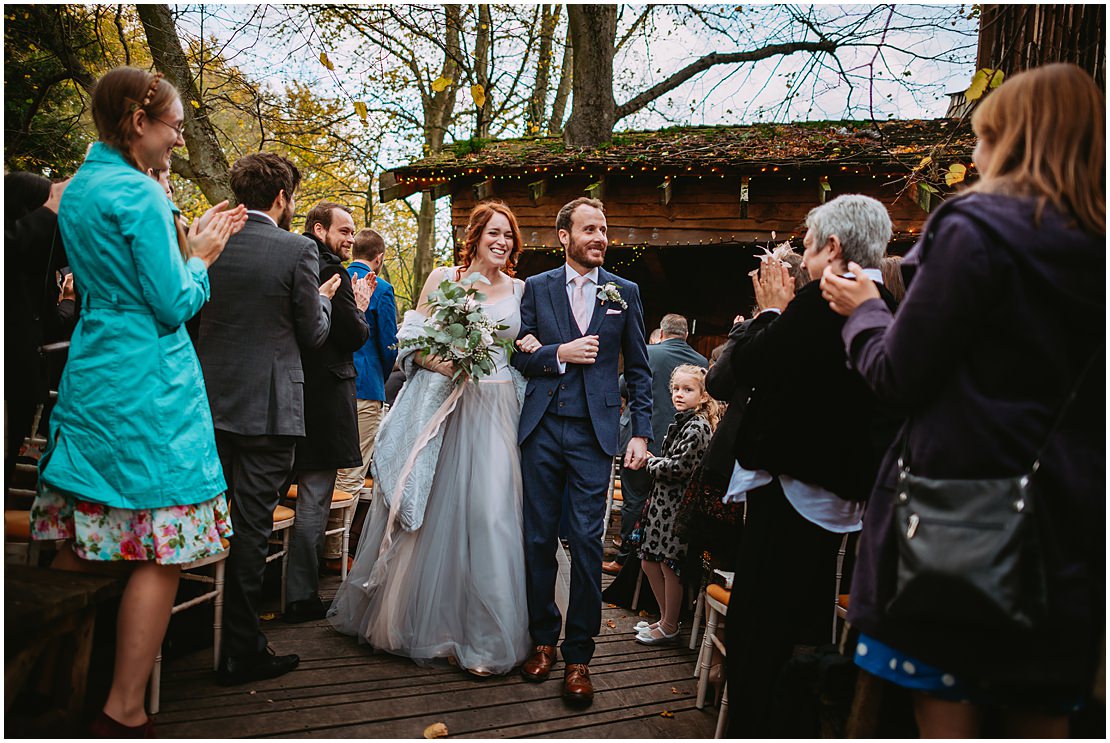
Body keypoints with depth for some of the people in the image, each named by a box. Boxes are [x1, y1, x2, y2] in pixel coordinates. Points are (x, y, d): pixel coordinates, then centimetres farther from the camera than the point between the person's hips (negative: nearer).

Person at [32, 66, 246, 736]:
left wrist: (190, 245, 16)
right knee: (160, 550, -3)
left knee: (82, 541, 15)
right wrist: (200, 256, 3)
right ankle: (124, 713, 3)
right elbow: (174, 305, -14)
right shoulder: (139, 193, -14)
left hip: (90, 378, 9)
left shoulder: (77, 190, 15)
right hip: (148, 387, -9)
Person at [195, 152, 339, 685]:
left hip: (209, 401, 6)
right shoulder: (298, 250, -11)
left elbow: (198, 315, 15)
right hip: (267, 406, -5)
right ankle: (242, 651, 10)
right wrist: (324, 297, 16)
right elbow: (313, 334, -4)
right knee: (251, 525, 1)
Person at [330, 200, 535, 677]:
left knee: (489, 511, -5)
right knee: (428, 508, 4)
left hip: (494, 411, 1)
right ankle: (413, 617, 24)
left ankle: (484, 635, 7)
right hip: (440, 402, -1)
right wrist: (436, 362, -14)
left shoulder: (519, 289, 11)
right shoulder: (442, 278, 5)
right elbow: (412, 340, 4)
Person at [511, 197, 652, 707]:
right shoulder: (537, 288, 9)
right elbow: (519, 354, 6)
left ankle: (579, 655, 11)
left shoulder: (624, 292, 8)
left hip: (593, 433, -1)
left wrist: (641, 433, 0)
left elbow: (638, 370, 8)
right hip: (542, 429, 1)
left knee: (586, 541, -2)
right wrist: (560, 353, -11)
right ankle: (543, 639, 24)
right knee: (538, 538, 7)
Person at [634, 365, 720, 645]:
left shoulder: (698, 427, -15)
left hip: (678, 504, -9)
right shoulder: (681, 422, 14)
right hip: (664, 501, 9)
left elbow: (679, 467, -21)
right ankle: (665, 619, 27)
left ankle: (669, 628, 14)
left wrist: (650, 462, -7)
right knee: (649, 561, 13)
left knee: (669, 564, 0)